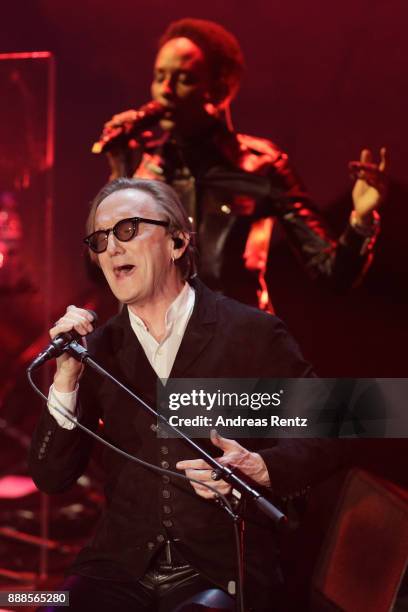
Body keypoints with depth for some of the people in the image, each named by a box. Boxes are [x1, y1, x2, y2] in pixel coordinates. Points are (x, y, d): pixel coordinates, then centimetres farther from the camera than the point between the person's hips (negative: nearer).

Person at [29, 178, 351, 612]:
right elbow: (51, 478, 6)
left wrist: (258, 468, -14)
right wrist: (66, 375, -5)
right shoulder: (97, 349, 9)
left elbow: (326, 440, 4)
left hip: (223, 571, -3)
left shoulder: (253, 333, 0)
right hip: (120, 569, 3)